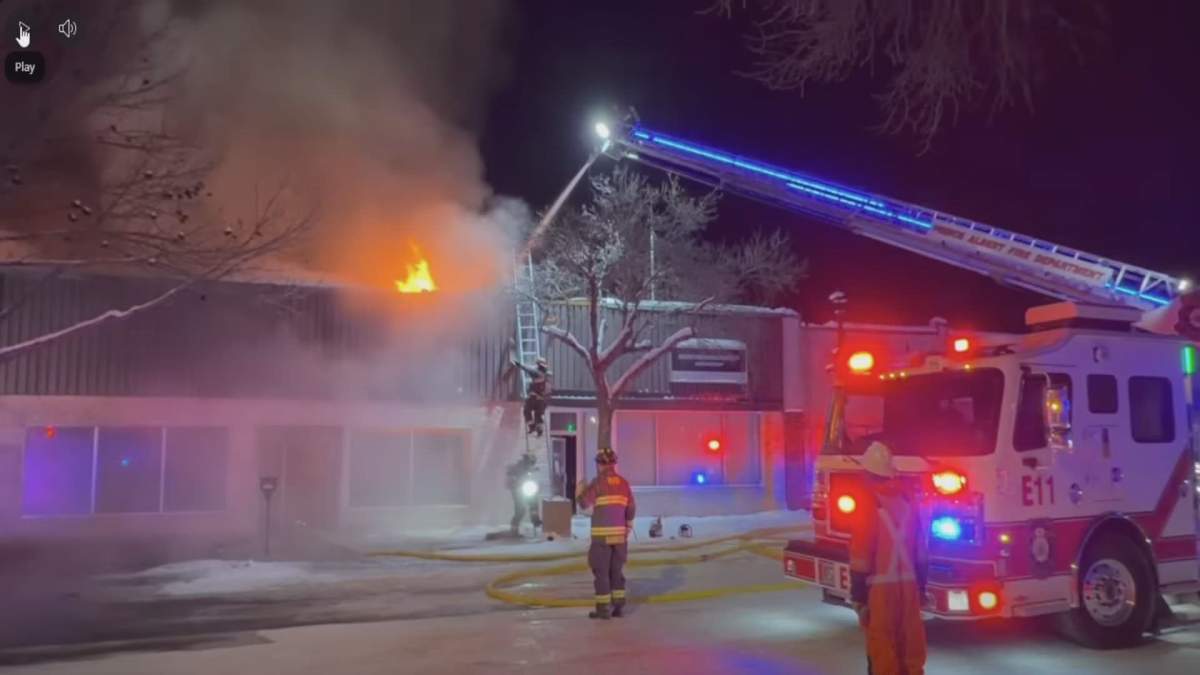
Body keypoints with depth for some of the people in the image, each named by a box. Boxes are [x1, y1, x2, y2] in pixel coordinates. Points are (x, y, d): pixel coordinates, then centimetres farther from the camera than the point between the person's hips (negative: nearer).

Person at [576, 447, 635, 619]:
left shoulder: (598, 482, -9)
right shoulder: (624, 483, 7)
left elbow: (584, 503, -12)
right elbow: (631, 508, 9)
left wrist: (581, 492, 9)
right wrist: (628, 527, 22)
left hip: (602, 533, -5)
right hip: (619, 533, 5)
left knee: (601, 570, 1)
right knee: (616, 569, 14)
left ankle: (602, 608, 1)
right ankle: (619, 605, 14)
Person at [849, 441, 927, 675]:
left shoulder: (868, 502, -15)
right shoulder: (906, 498, 5)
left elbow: (861, 552, -15)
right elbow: (920, 547, 11)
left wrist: (858, 594, -9)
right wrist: (921, 585, 19)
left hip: (880, 586, -6)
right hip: (908, 583, 6)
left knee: (881, 643, 1)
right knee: (910, 639, 15)